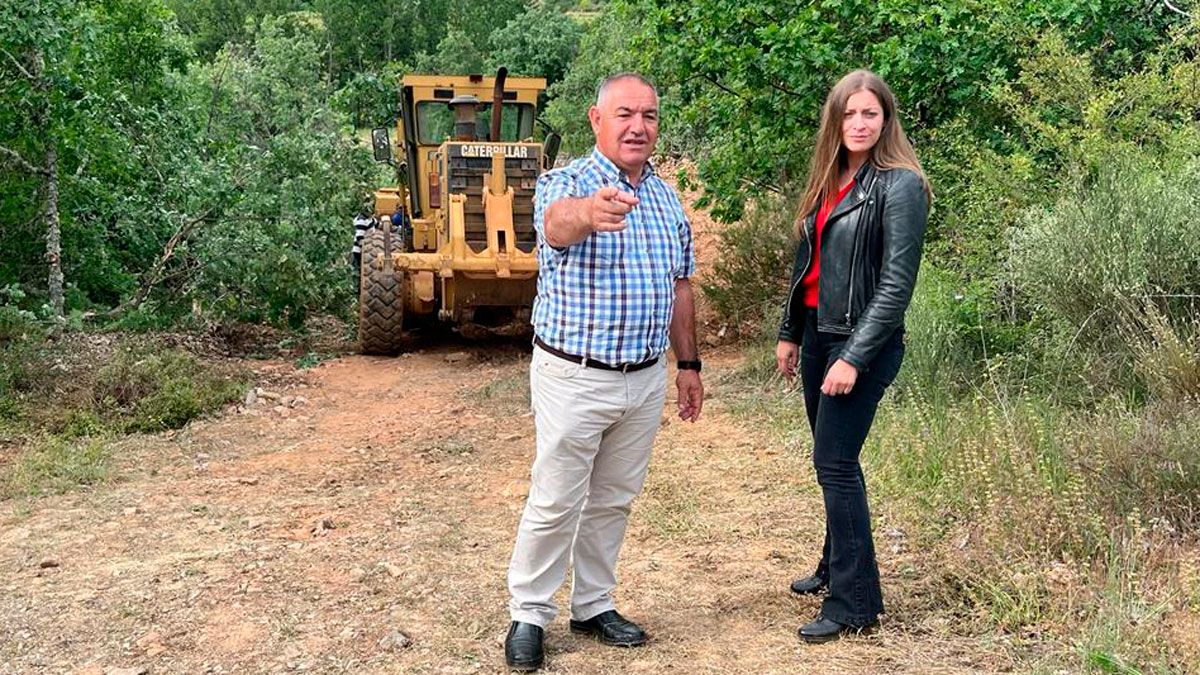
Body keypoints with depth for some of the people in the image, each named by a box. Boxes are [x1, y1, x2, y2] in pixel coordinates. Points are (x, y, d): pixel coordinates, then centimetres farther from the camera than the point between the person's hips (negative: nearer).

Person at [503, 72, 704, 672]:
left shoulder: (668, 198, 8)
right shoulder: (566, 183, -12)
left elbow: (680, 287, 17)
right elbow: (557, 221, -38)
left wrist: (688, 363, 15)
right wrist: (591, 211, -61)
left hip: (645, 378, 6)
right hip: (574, 378, -5)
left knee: (614, 499, 16)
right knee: (555, 503, 2)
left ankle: (594, 605, 30)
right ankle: (529, 614, 17)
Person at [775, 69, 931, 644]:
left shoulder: (899, 185, -12)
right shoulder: (829, 181, 11)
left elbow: (897, 283, -17)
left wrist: (855, 358, -20)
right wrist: (790, 334, 17)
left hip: (863, 343, -7)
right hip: (818, 335, 7)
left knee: (834, 462, -8)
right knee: (830, 459, 15)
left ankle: (854, 602, 0)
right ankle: (835, 566, 31)